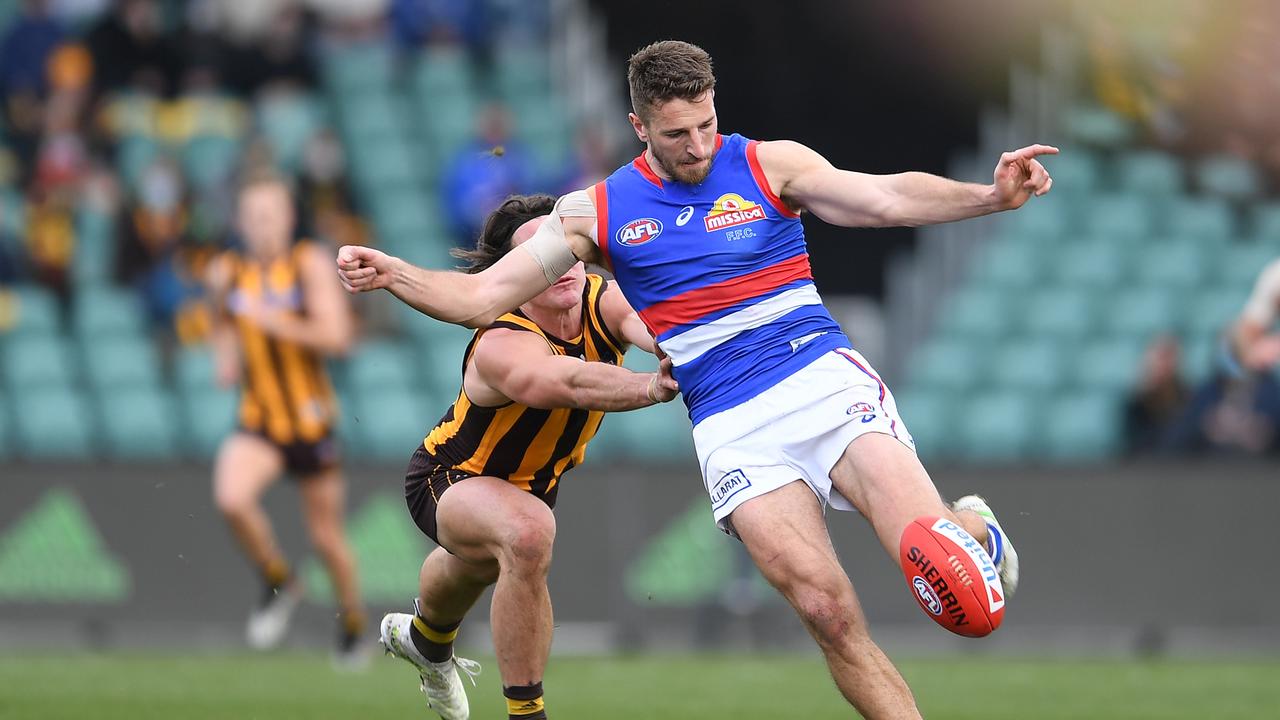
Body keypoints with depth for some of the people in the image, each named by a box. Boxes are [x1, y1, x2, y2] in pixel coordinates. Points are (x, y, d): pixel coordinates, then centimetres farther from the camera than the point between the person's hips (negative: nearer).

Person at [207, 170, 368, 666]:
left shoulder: (310, 264, -9)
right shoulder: (226, 272, 1)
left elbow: (336, 336, -20)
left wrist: (272, 322, -26)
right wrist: (225, 358, 3)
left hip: (311, 422, -2)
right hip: (258, 421, 2)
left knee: (326, 537, 8)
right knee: (231, 498, -27)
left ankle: (353, 621, 33)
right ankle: (277, 582, -2)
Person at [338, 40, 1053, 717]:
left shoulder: (768, 165, 4)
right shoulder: (597, 213, 9)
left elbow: (887, 197, -8)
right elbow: (481, 298, 10)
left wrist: (991, 195, -24)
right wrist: (392, 272, -7)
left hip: (821, 374, -1)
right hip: (732, 426, 1)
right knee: (827, 610, -16)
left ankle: (976, 530, 12)